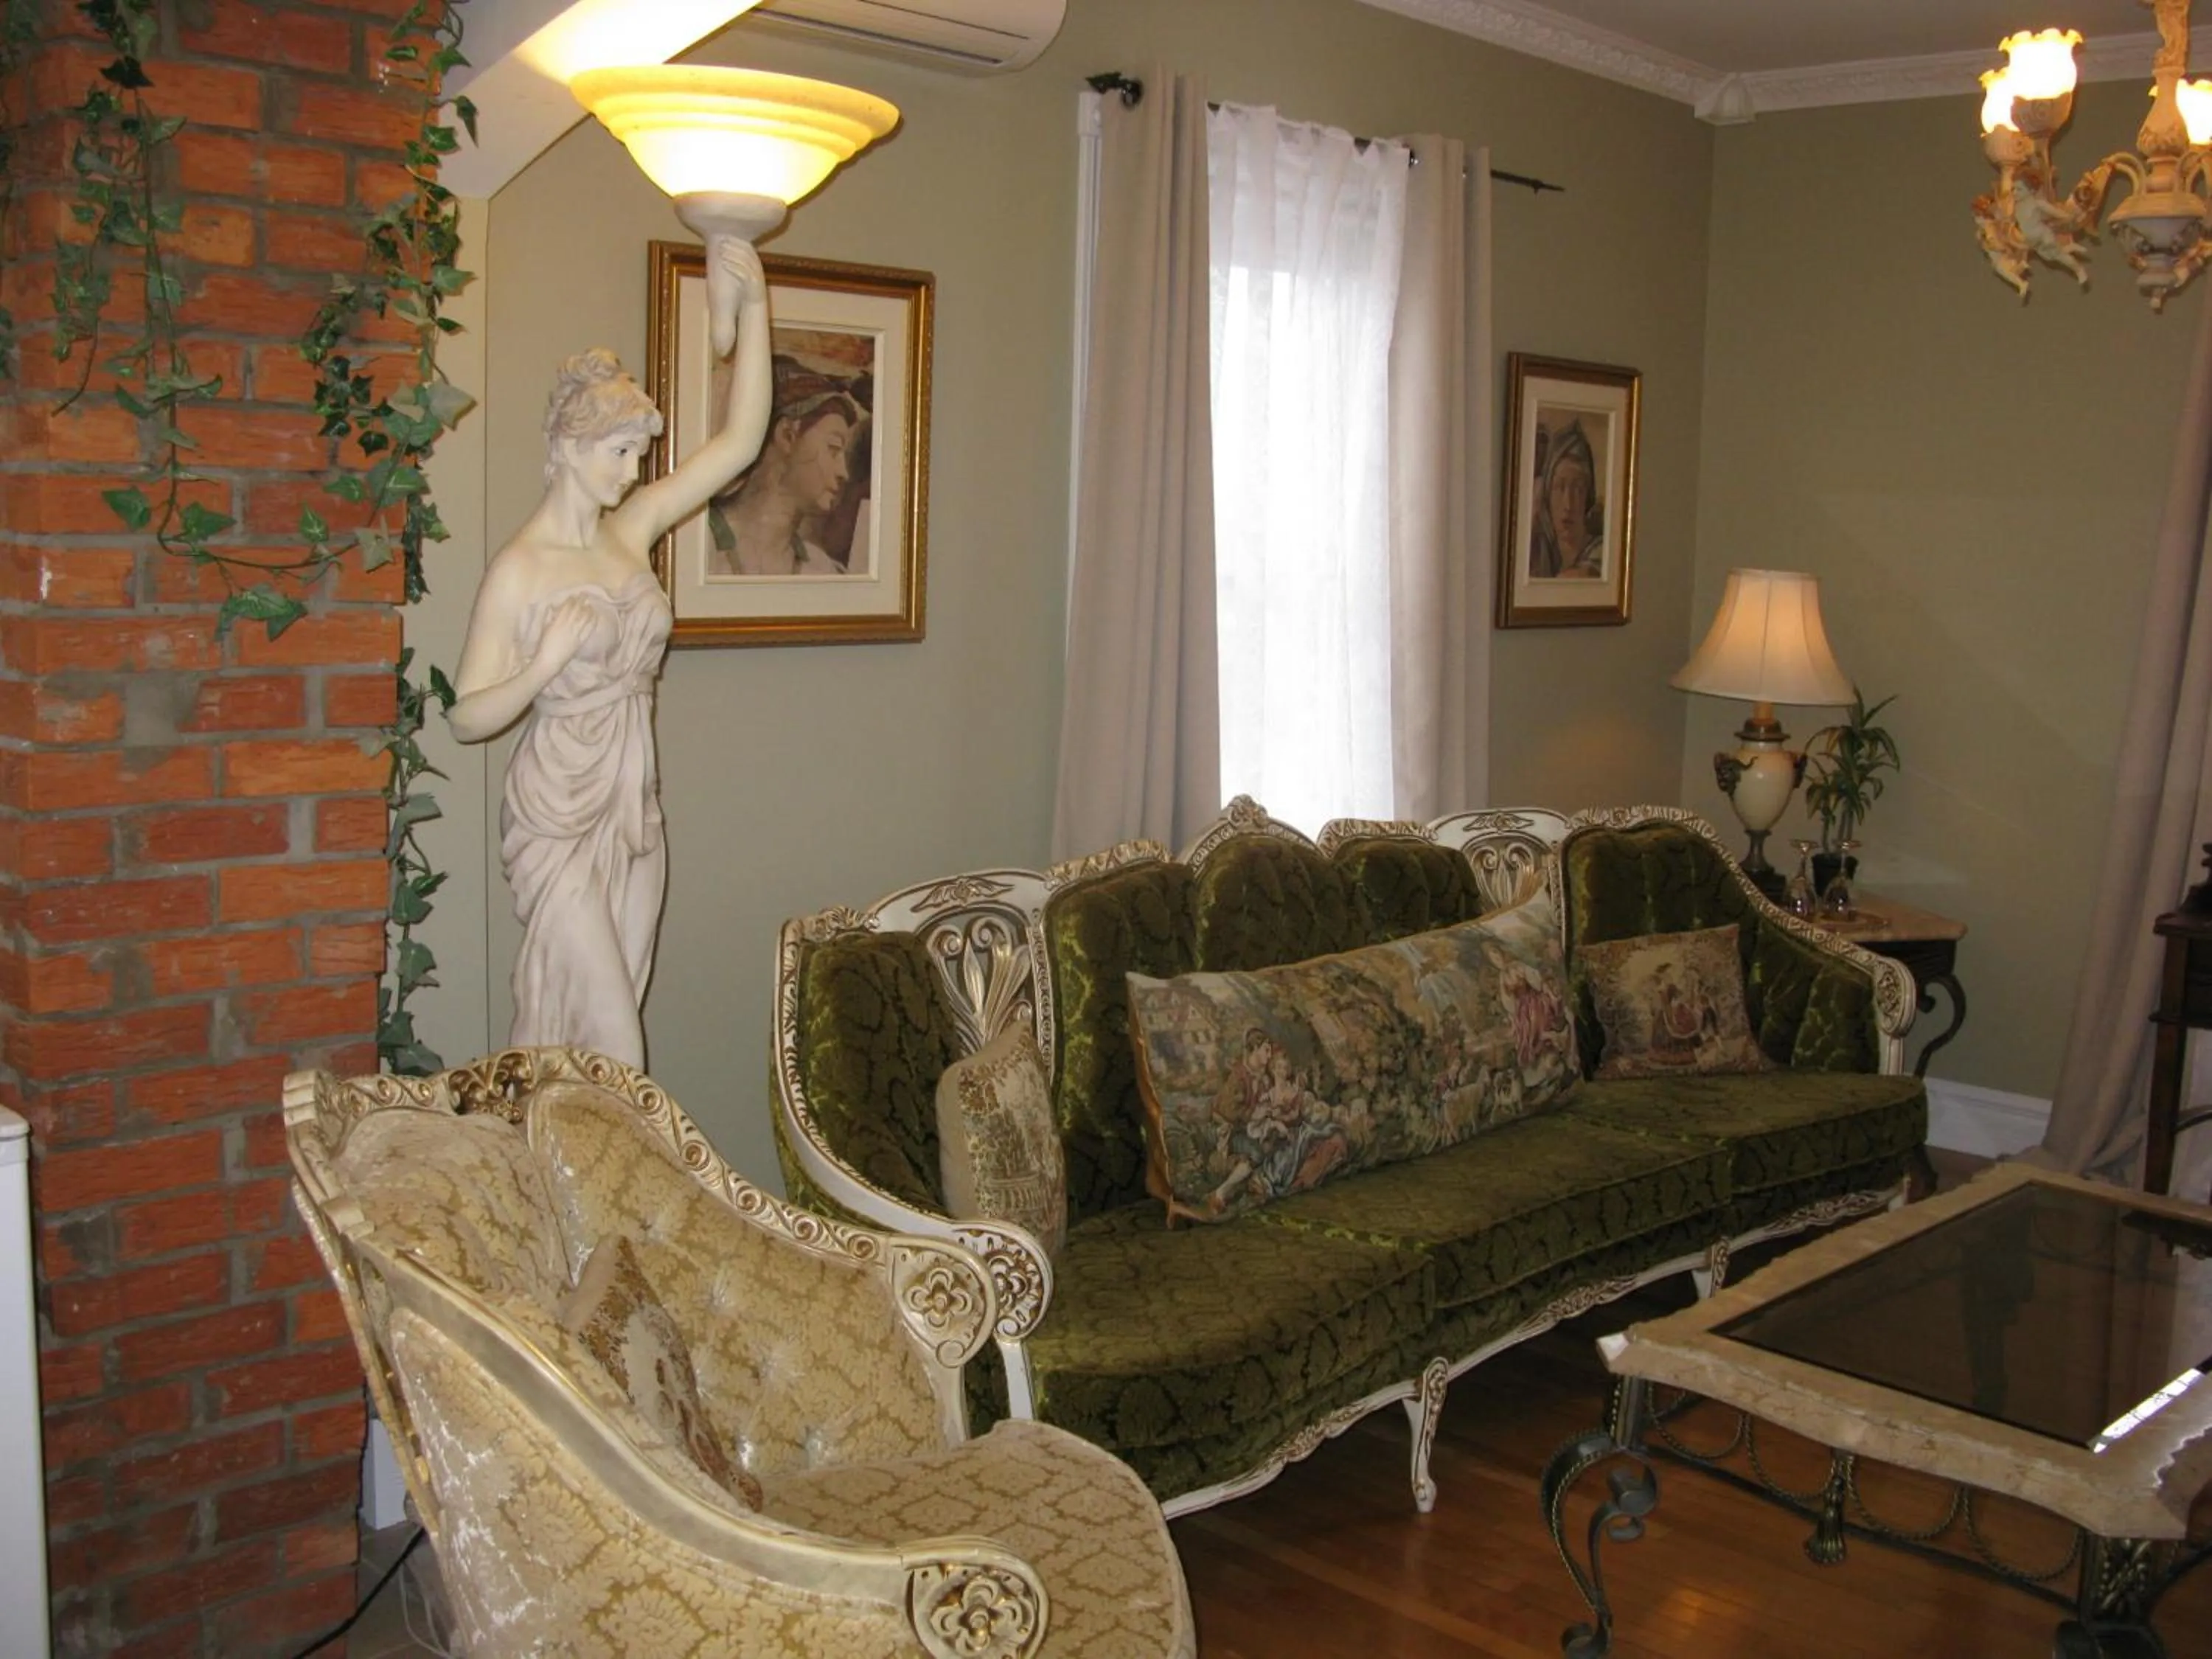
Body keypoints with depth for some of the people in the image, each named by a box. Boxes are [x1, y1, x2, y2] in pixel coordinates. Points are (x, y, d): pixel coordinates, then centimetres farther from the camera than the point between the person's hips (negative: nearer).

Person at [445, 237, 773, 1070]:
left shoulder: (633, 529, 6)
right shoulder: (518, 569, -11)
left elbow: (738, 442, 1)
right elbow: (466, 717, -10)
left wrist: (752, 305, -6)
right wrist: (547, 662, -26)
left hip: (634, 818, 6)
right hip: (557, 822, -6)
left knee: (578, 1023, 12)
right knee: (609, 1043, -6)